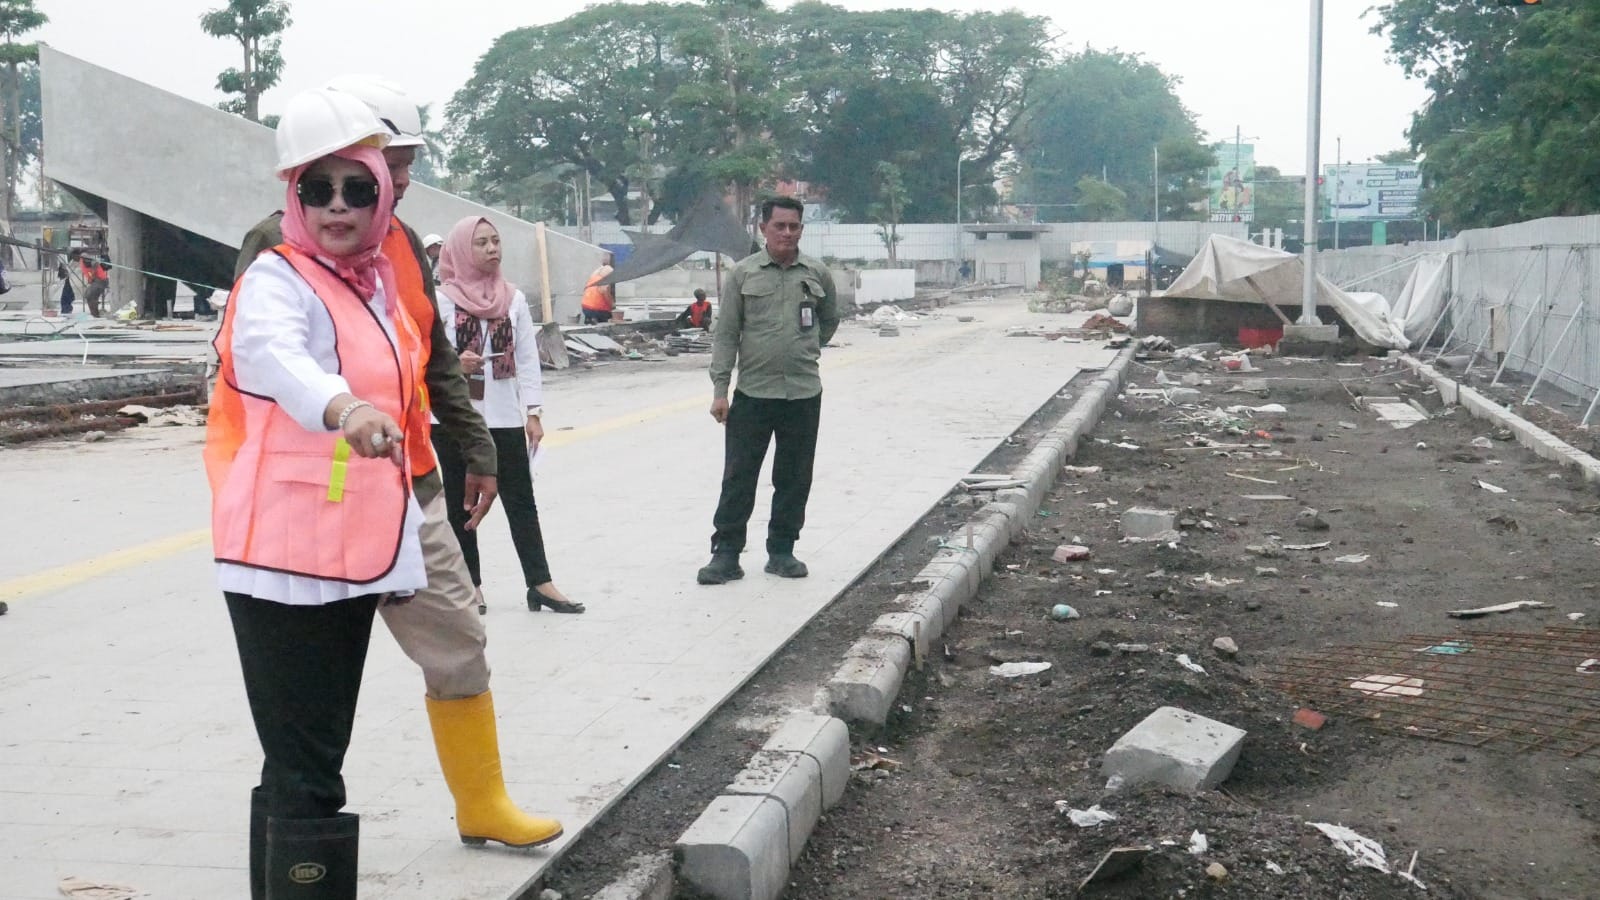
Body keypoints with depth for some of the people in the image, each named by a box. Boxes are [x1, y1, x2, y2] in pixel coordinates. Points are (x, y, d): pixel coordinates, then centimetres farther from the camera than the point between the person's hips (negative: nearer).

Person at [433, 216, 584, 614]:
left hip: (504, 416, 2)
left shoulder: (513, 299, 6)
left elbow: (527, 358, 6)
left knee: (521, 499, 2)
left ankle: (540, 584, 4)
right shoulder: (441, 300, -3)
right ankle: (471, 585, 15)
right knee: (462, 502, 8)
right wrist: (454, 365, -23)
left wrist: (533, 412, 0)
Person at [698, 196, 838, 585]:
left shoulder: (817, 274, 5)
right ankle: (726, 555, 5)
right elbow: (726, 334, 0)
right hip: (753, 392, -2)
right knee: (738, 478, -1)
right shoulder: (744, 273, 0)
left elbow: (830, 320, 23)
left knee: (794, 478, 8)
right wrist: (720, 389, -5)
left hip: (804, 393, 2)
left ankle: (782, 551, 19)